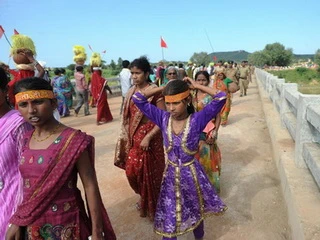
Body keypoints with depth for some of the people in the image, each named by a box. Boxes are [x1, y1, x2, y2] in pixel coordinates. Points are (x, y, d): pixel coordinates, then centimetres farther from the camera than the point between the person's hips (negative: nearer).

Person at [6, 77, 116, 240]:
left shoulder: (73, 140, -20)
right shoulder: (26, 140, 0)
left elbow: (90, 186, -17)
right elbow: (26, 184, 7)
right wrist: (17, 222, 7)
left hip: (65, 225, -5)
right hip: (32, 225, 6)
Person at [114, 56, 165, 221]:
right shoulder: (131, 92, 6)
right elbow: (128, 116, 13)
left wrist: (148, 137, -22)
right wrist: (125, 136, 12)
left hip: (150, 138, -6)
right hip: (134, 137, 6)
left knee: (150, 173, 6)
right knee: (132, 170, 11)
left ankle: (151, 206, 30)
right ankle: (144, 199, 39)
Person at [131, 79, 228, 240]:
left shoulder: (197, 119, -17)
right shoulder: (163, 118, -10)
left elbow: (221, 98, -24)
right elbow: (138, 98, -10)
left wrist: (197, 86, -16)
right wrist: (163, 88, -10)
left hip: (191, 174, -1)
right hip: (170, 174, 1)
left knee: (196, 213, 24)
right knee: (168, 219, 12)